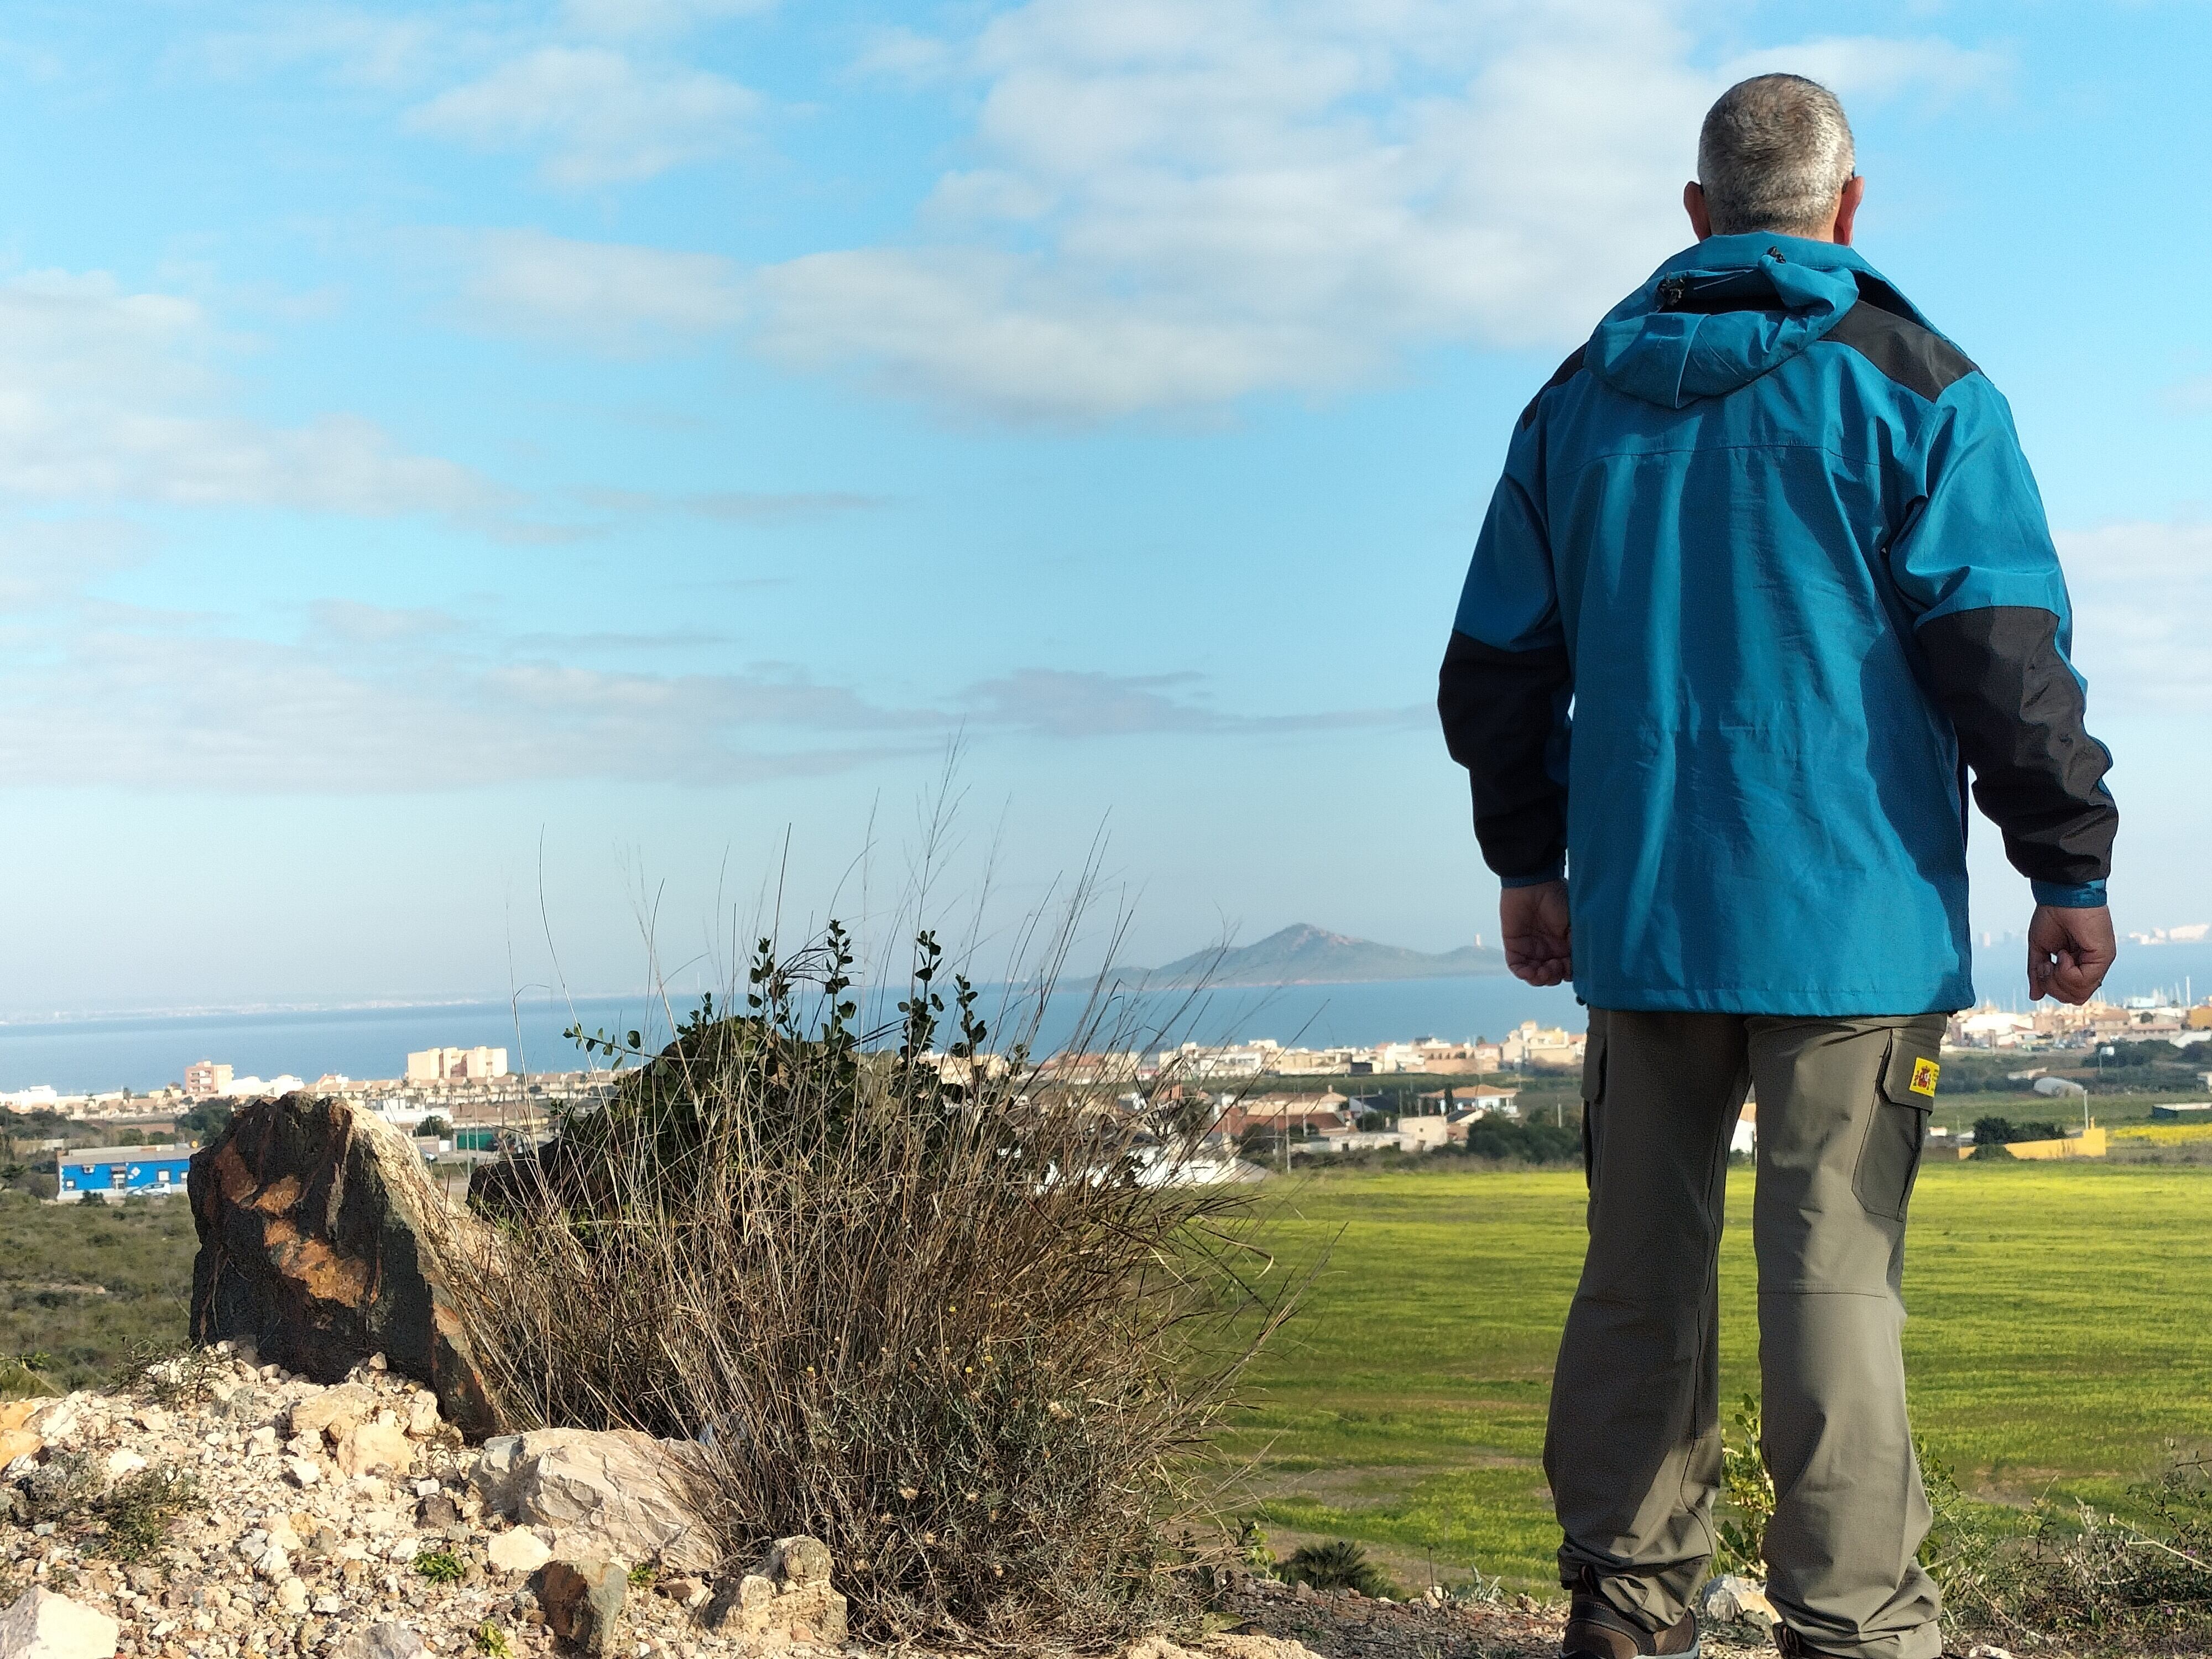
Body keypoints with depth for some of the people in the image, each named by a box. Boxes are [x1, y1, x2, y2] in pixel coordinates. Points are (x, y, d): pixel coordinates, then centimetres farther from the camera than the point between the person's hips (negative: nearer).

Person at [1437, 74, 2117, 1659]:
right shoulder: (1913, 386, -2)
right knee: (1836, 1275, -3)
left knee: (1642, 1268, 11)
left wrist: (1528, 860, 23)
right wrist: (2071, 870, -1)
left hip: (1639, 918, 4)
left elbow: (1498, 664, 14)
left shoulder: (1580, 399, 12)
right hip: (1852, 918, -4)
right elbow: (2010, 654, -8)